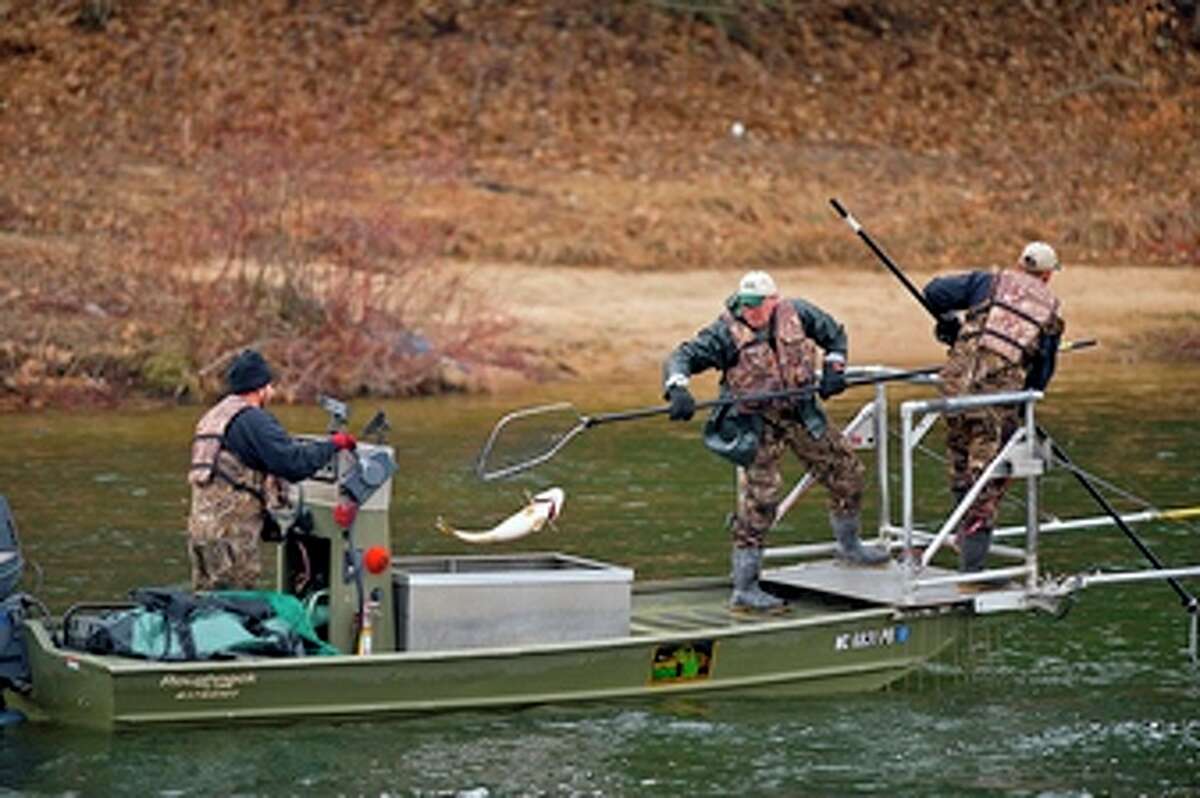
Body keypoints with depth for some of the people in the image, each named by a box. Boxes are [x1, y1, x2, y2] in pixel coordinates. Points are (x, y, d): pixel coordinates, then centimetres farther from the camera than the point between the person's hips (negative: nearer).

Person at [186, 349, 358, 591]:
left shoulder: (213, 416, 20)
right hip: (230, 534, -9)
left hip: (200, 527, 9)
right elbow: (293, 462, -21)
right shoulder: (252, 419, -11)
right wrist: (333, 444, -7)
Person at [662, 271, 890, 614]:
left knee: (846, 472, 16)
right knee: (759, 498, -15)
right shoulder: (727, 332, -20)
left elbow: (833, 333, 11)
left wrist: (834, 368, -3)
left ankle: (849, 545, 44)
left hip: (801, 414, 5)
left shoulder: (797, 314, -8)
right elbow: (682, 357, -26)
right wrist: (678, 389, -45)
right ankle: (744, 589, -10)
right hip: (756, 422, -5)